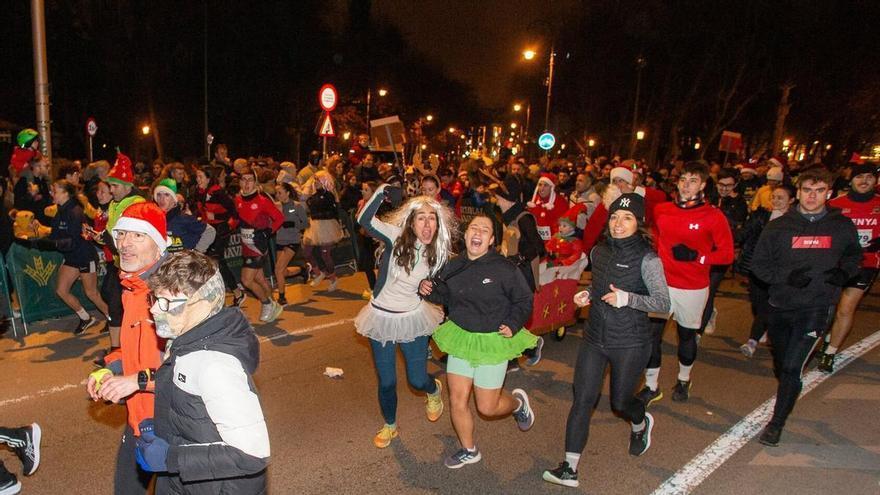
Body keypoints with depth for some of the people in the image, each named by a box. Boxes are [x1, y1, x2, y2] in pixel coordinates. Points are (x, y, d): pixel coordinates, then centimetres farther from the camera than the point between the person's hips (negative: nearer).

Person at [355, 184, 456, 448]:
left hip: (413, 318, 2)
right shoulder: (396, 238, -16)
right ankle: (389, 426, 38)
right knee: (386, 381, 10)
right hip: (382, 318, -1)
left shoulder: (436, 253, -6)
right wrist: (382, 191, -38)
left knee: (417, 380, 6)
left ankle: (434, 390, 45)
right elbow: (364, 220, -32)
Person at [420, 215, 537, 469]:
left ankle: (518, 401, 38)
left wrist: (513, 325, -16)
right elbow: (445, 296, 16)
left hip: (492, 343, -4)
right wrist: (429, 289, -3)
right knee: (457, 401, 6)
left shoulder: (505, 269, -14)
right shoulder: (453, 267, 0)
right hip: (460, 339, 4)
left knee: (487, 407, 4)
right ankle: (469, 450, 30)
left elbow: (523, 301, -3)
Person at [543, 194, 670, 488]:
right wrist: (586, 295, 1)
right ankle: (570, 468, 4)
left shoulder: (647, 258, -13)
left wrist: (627, 298, -29)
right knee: (582, 400, -2)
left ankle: (641, 424, 50)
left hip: (630, 344, -4)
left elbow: (663, 303, -16)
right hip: (595, 338, 4)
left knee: (620, 402, 13)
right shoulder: (599, 252, 5)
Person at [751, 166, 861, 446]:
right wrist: (786, 276, -16)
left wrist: (844, 272, -5)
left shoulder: (842, 226, 1)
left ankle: (777, 423, 6)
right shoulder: (779, 227, -1)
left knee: (792, 367, -10)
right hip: (781, 307, 2)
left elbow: (854, 256, 17)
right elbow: (759, 264, 2)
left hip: (817, 309, -2)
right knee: (781, 366, 16)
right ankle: (788, 394, 47)